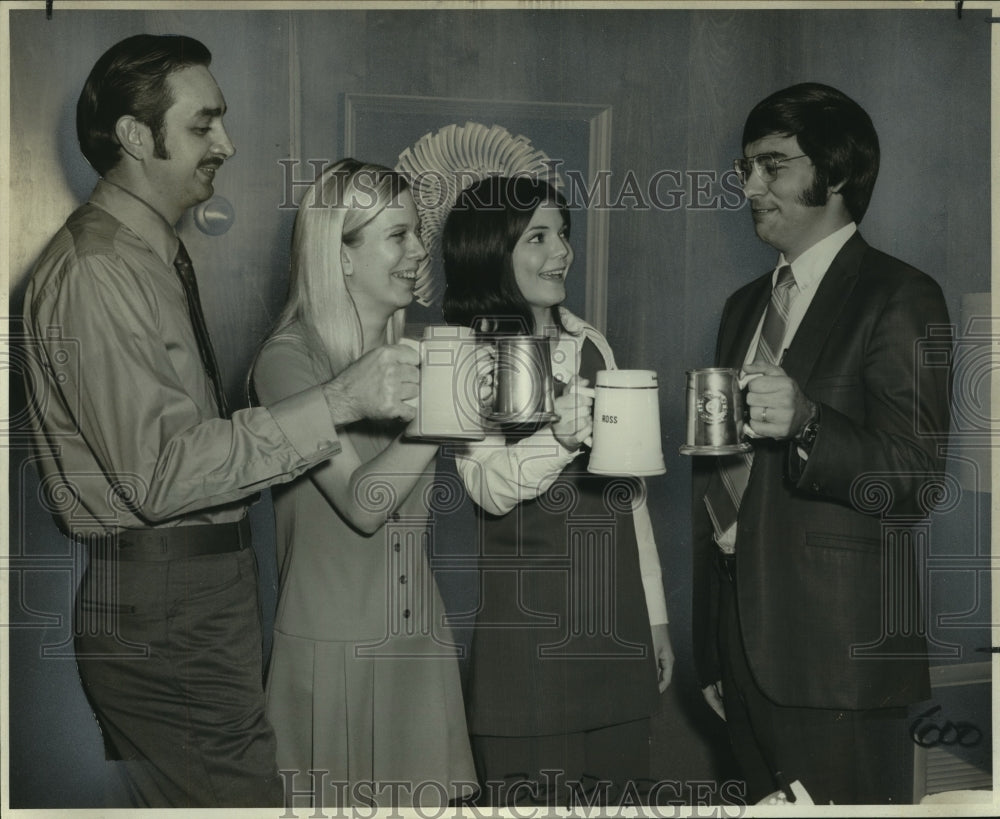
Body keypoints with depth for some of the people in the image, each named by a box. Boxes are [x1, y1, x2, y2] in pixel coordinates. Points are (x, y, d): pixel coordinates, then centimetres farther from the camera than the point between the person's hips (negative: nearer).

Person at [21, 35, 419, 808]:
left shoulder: (155, 255, 15)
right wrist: (336, 402, -27)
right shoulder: (94, 269, -17)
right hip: (160, 611, -9)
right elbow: (158, 470, -24)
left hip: (206, 591, 9)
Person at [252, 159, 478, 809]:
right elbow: (361, 503, -19)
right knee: (341, 804, 4)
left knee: (427, 800, 10)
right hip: (334, 649, -5)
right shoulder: (289, 359, -11)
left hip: (420, 636, 6)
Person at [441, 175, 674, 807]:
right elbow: (492, 488, -19)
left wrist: (656, 615, 14)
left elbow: (630, 491, 14)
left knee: (620, 794, 11)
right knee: (537, 799, 3)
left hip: (619, 624, 5)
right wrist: (563, 435, -38)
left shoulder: (590, 344, 11)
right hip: (529, 631, -5)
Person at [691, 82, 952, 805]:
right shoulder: (746, 305, 16)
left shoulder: (899, 298, -7)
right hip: (744, 636, 7)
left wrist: (805, 422, -31)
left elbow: (917, 479, -13)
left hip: (838, 649, -7)